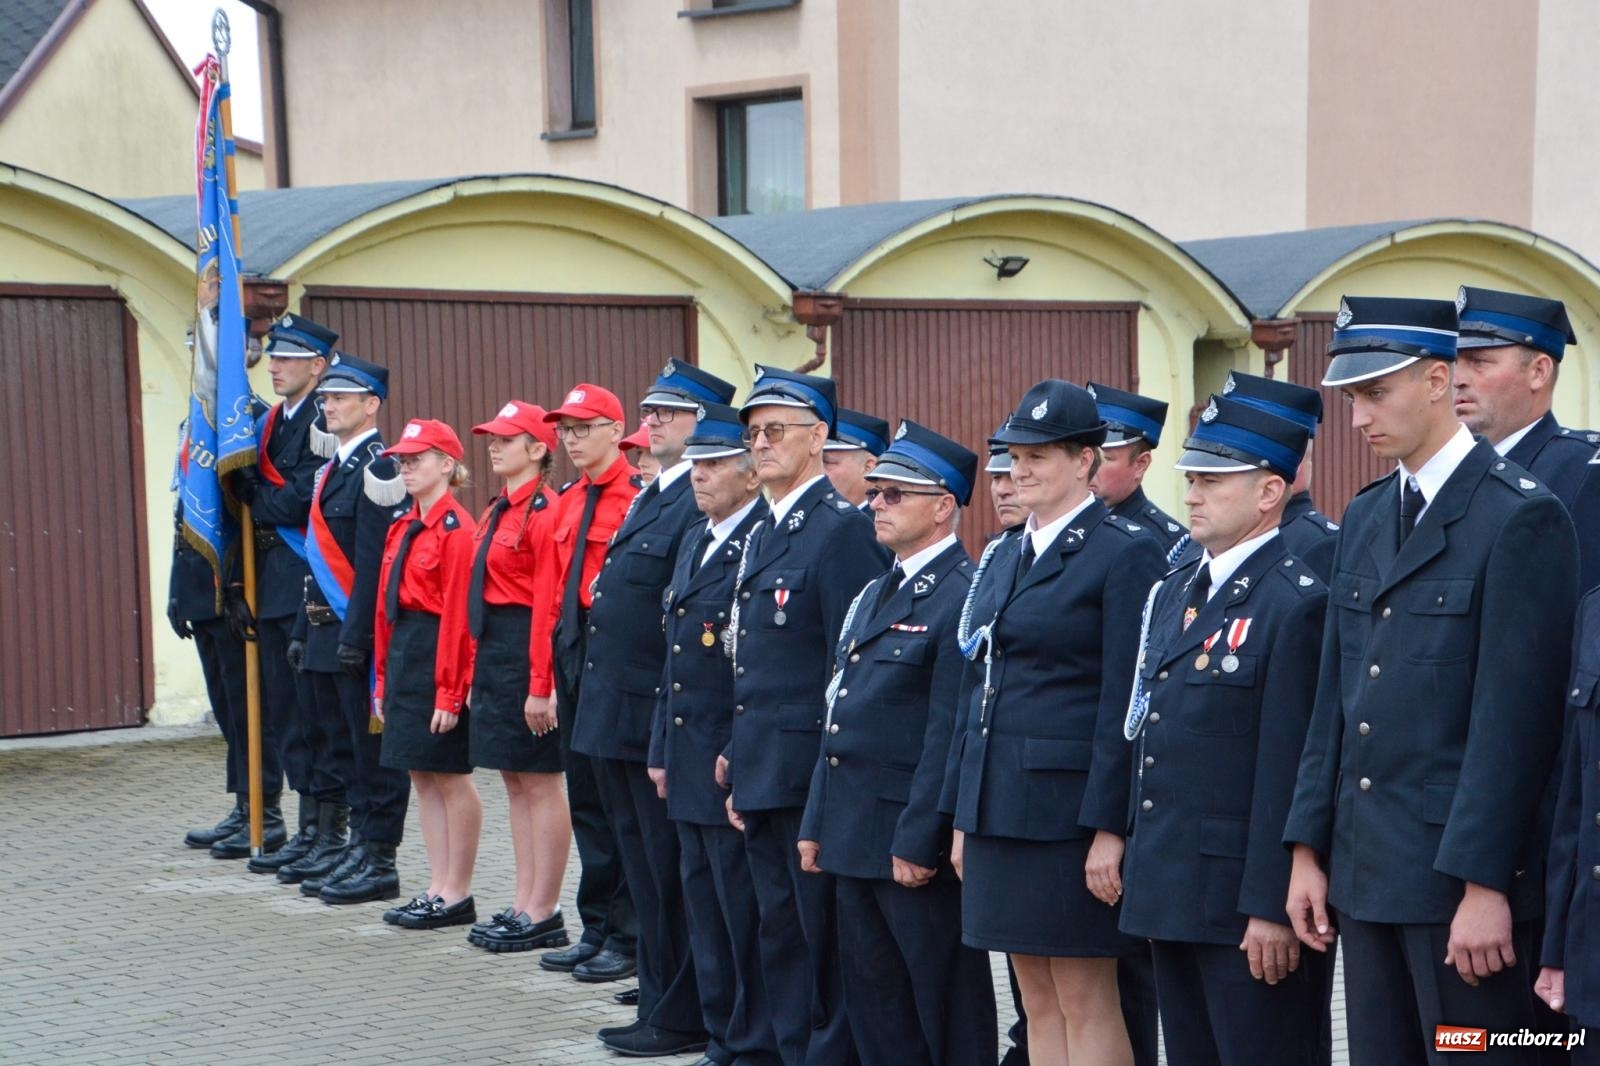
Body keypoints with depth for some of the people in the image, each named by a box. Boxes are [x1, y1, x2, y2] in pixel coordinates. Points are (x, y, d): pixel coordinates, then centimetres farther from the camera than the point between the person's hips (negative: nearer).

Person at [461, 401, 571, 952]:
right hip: (492, 652, 10)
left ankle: (544, 913, 3)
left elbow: (549, 604, -18)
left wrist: (541, 685, -21)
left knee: (540, 782, -3)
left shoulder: (545, 513, -14)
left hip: (526, 652, -10)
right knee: (514, 781, 12)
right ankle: (524, 904, 19)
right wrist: (480, 665, 15)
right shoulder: (496, 514, 16)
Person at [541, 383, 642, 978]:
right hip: (573, 660, 8)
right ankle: (597, 929, 21)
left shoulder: (637, 498, -11)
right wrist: (553, 669, 12)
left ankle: (629, 937, 7)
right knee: (585, 799, 13)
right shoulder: (566, 504, 14)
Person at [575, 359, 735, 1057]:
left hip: (659, 719, -10)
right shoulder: (648, 500, 17)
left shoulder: (705, 504, -16)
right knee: (641, 867, 16)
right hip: (615, 717, 10)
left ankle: (683, 1017, 7)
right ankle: (659, 999, 26)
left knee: (671, 874, -2)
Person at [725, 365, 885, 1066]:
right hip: (762, 777, 9)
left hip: (813, 777, -9)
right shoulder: (762, 536, 17)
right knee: (781, 941, 15)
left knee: (828, 946, -2)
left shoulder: (842, 528, -11)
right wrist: (739, 769, 15)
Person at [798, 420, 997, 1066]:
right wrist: (817, 823, 15)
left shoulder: (962, 596, -14)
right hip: (855, 837, 9)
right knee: (871, 996, 15)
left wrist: (918, 841, -20)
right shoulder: (876, 593, 16)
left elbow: (951, 732, -19)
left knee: (945, 1006, 1)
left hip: (916, 841, -9)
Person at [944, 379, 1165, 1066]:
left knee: (1085, 998, -2)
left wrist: (1109, 827, -17)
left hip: (1072, 805, -7)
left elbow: (1125, 702, -13)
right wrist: (962, 814, 14)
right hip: (999, 806, 7)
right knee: (1038, 1001, 12)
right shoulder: (1001, 558, 15)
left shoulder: (1125, 553, -8)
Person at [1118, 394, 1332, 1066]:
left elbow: (1290, 771, -18)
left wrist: (1272, 908, -20)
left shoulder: (1298, 602, -14)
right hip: (1170, 893, 9)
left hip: (1247, 901, -8)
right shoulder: (1173, 593, 14)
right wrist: (1144, 871, 15)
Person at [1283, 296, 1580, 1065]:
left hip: (1463, 868, -7)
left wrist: (1483, 882, -18)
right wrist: (1308, 849, 10)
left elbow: (1514, 715, -16)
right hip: (1364, 868, 7)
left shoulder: (1521, 516, -10)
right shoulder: (1364, 519, 13)